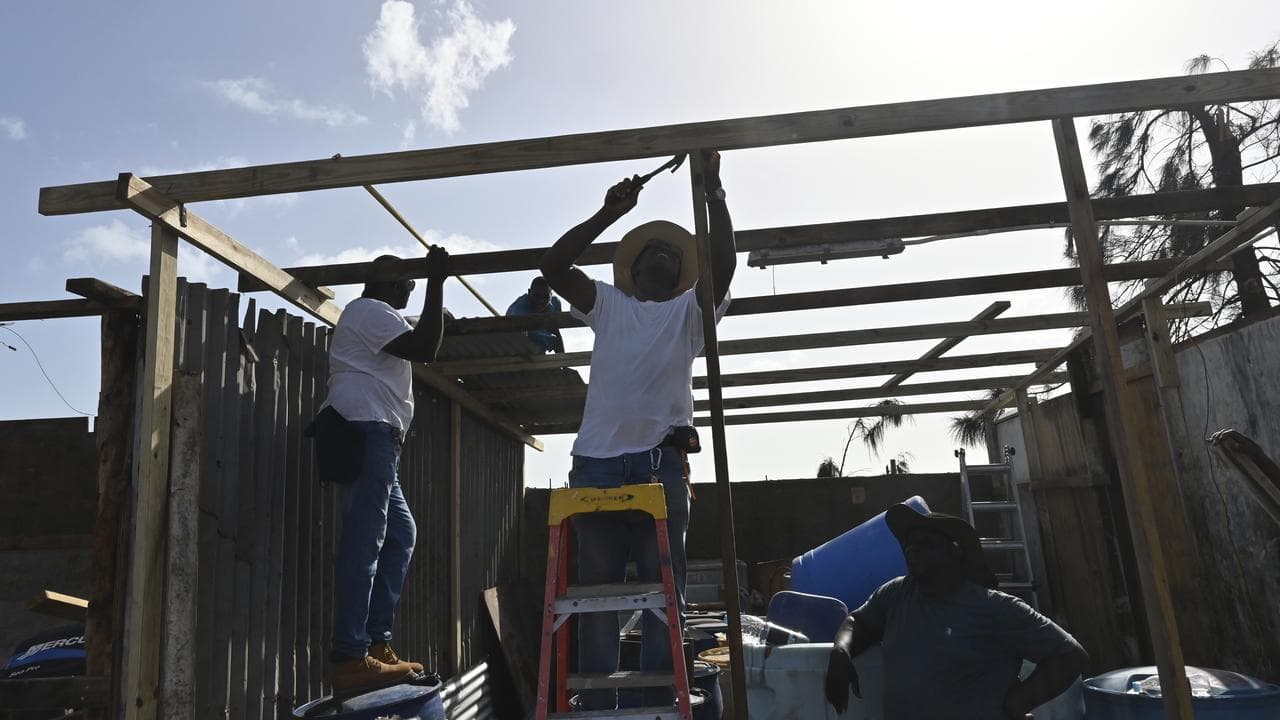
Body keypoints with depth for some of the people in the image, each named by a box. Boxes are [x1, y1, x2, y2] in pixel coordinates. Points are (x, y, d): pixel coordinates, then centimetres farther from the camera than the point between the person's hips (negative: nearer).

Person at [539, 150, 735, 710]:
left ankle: (658, 704, 6)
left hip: (660, 460, -1)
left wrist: (714, 193, 0)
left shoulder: (689, 311, 18)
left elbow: (723, 265, 2)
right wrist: (609, 213, 8)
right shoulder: (608, 306, 21)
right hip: (597, 460, 1)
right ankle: (595, 706, 7)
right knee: (596, 589, 1)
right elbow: (553, 266, 9)